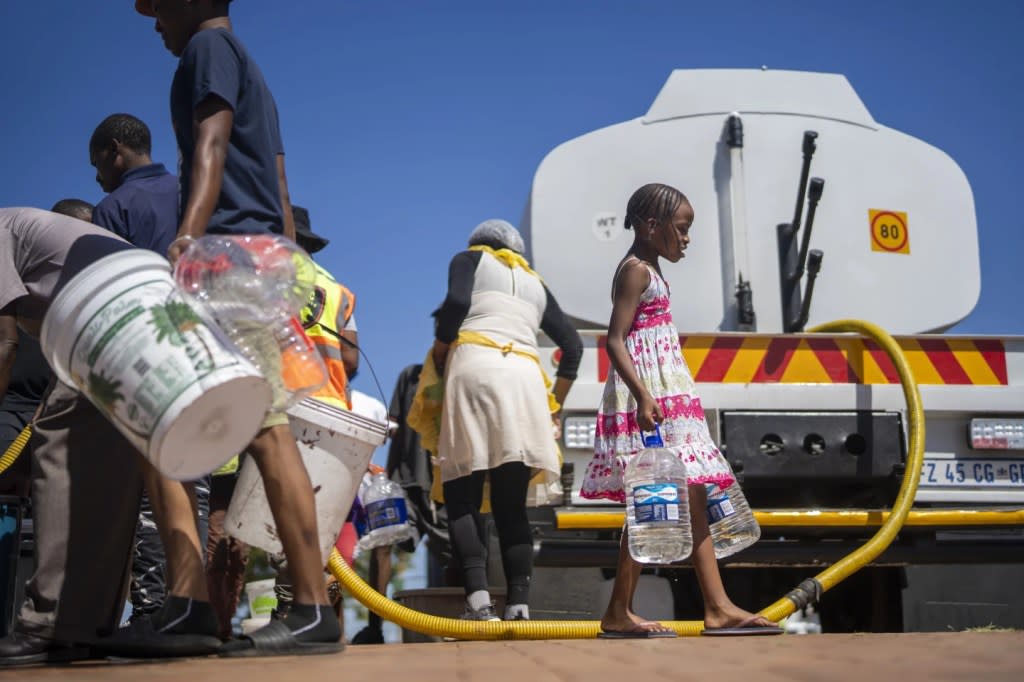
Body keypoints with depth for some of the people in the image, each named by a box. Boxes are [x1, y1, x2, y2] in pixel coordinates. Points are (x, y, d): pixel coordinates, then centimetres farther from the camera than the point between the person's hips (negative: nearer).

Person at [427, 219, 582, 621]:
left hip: (474, 364, -4)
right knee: (512, 504, 4)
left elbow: (457, 301, -3)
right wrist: (555, 402, 32)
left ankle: (478, 596, -22)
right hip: (526, 376, 4)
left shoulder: (470, 259, 18)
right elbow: (572, 345, 26)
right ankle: (519, 604, -9)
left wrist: (439, 350, 10)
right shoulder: (535, 283, 30)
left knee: (462, 498, -4)